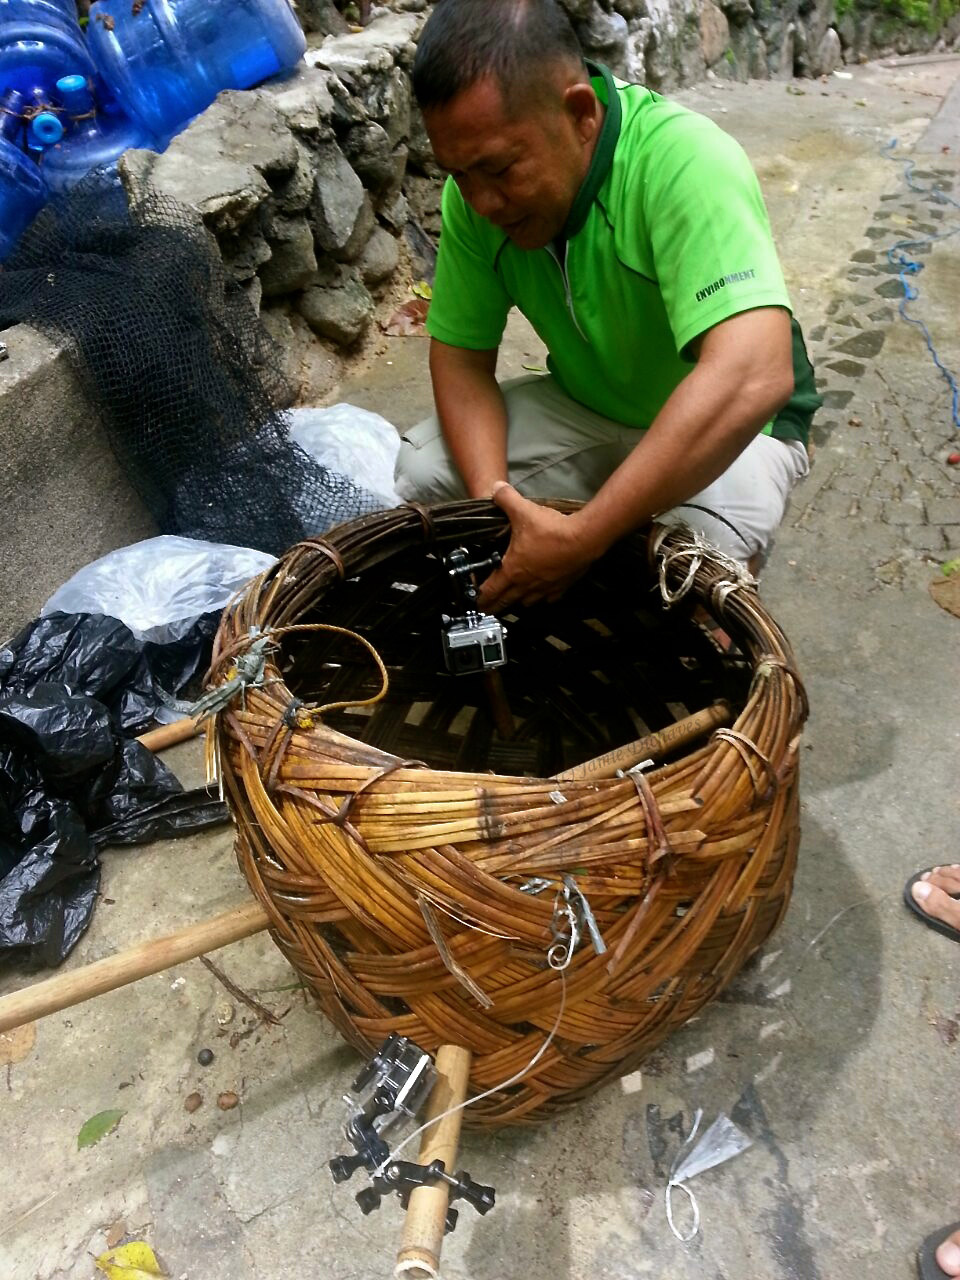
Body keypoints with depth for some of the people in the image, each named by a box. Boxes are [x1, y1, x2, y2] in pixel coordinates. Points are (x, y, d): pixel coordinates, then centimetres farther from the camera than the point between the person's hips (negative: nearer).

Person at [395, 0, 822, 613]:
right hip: (585, 405, 5)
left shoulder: (685, 160, -31)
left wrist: (578, 540, -44)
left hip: (726, 425, -4)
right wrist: (493, 494, -26)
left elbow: (754, 377, -44)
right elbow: (461, 359, -7)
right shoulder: (475, 193, -14)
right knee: (423, 470, -13)